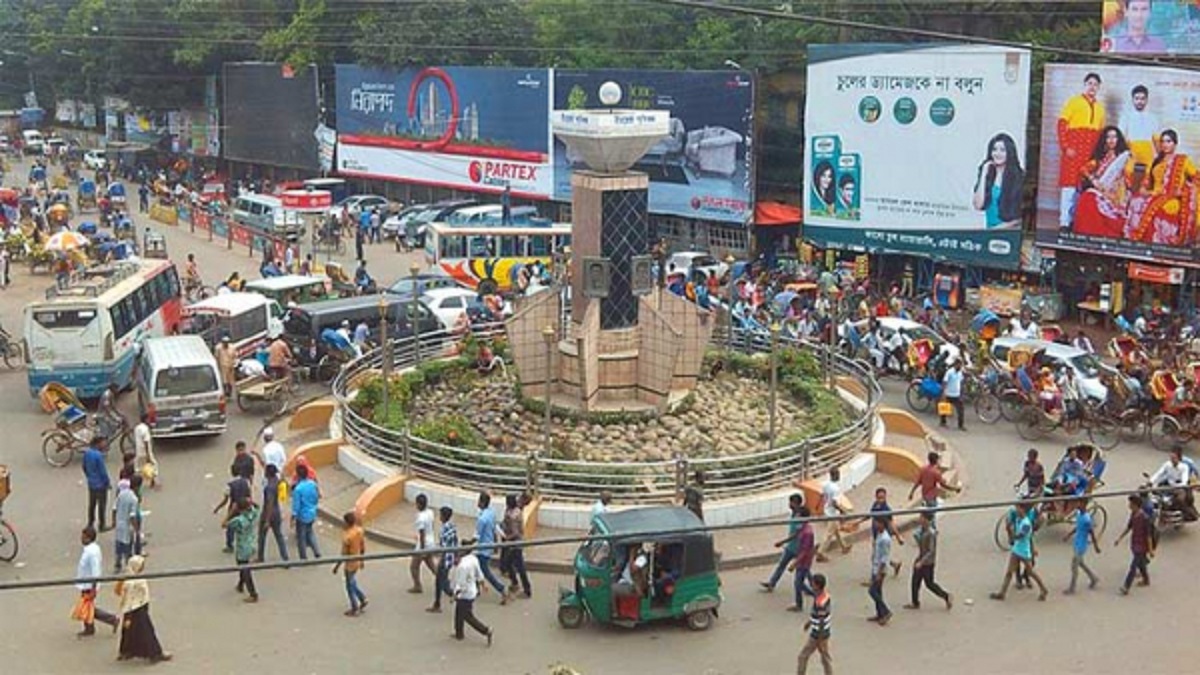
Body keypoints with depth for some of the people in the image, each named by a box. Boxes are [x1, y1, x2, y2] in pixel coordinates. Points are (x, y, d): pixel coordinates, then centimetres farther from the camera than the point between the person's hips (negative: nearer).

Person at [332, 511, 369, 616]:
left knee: (350, 586, 11)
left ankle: (355, 609, 23)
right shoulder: (359, 530, -7)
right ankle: (363, 600, 30)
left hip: (350, 564, -7)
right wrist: (361, 560, 19)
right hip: (357, 562, 7)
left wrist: (336, 566, -10)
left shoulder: (347, 536, -30)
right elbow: (363, 547, 5)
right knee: (352, 583, 27)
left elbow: (344, 554, -22)